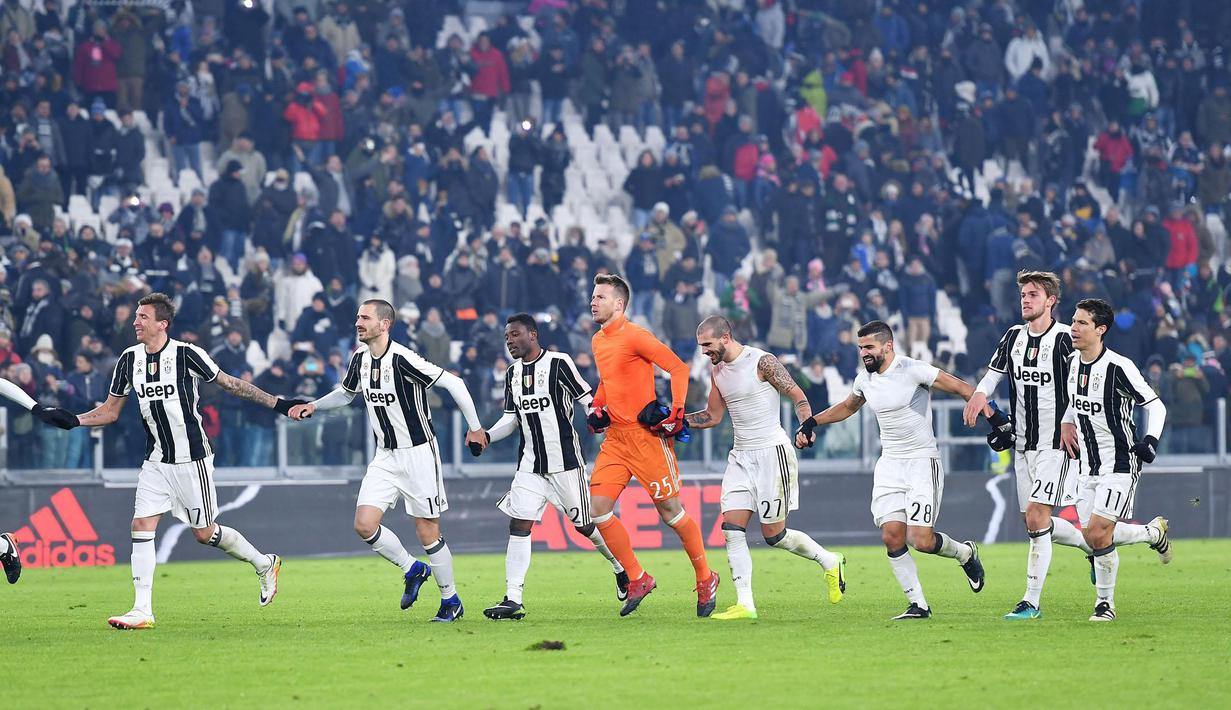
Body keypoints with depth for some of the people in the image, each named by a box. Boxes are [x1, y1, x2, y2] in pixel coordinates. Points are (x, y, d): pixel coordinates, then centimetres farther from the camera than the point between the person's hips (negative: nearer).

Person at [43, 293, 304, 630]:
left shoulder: (186, 354, -14)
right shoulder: (129, 359, 2)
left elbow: (229, 384, -3)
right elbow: (110, 411, 11)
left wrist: (277, 403, -5)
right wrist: (74, 420, -5)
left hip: (192, 459, -5)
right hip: (156, 460, 5)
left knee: (204, 533, 1)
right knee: (141, 526, -8)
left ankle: (264, 564, 26)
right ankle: (143, 611, -7)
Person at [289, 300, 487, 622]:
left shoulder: (402, 359, -21)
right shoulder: (360, 359, 3)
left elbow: (453, 382, -18)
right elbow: (346, 393, 23)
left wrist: (475, 427, -16)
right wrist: (313, 406, 7)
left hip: (418, 453, -7)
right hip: (385, 456, 7)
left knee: (428, 533, -3)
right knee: (364, 525, -5)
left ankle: (451, 601, 14)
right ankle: (412, 569, 18)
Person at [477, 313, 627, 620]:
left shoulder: (559, 363, -10)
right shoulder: (513, 373, 11)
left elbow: (586, 399, -9)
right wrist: (487, 435, 2)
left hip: (565, 462, -5)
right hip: (530, 465, 5)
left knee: (585, 525, 5)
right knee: (519, 524, -7)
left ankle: (622, 568, 32)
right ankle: (512, 600, -10)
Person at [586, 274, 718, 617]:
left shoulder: (634, 336, -12)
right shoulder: (597, 341, 13)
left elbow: (678, 368, -13)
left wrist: (676, 411, -19)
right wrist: (597, 405, 14)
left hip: (646, 434, -8)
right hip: (615, 436, 8)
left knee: (670, 511, -1)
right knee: (598, 507, -3)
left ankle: (705, 578, 16)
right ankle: (637, 579, 8)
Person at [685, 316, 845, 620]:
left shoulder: (762, 362, -13)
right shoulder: (718, 371, 9)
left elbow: (797, 396, -11)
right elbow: (712, 416, 20)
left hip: (772, 453, -7)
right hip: (741, 456, 7)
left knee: (773, 534, -2)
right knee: (731, 529, -7)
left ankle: (830, 562, 23)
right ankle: (744, 604, -6)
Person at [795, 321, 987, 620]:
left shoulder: (913, 370, -15)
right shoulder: (865, 379, 7)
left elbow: (960, 388, -13)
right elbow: (847, 407, 28)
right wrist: (811, 422, 22)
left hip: (923, 462, -6)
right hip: (889, 465, 6)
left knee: (921, 540, -14)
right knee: (892, 536, -7)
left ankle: (965, 554, 19)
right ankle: (918, 605, 2)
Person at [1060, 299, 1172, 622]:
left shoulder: (1119, 368, -18)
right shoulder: (1072, 362, 4)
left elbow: (1156, 406, -12)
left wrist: (1151, 440, -26)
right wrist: (1066, 424, 14)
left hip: (1120, 464, -7)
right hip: (1089, 465, 7)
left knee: (1098, 533, -14)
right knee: (1091, 536, 2)